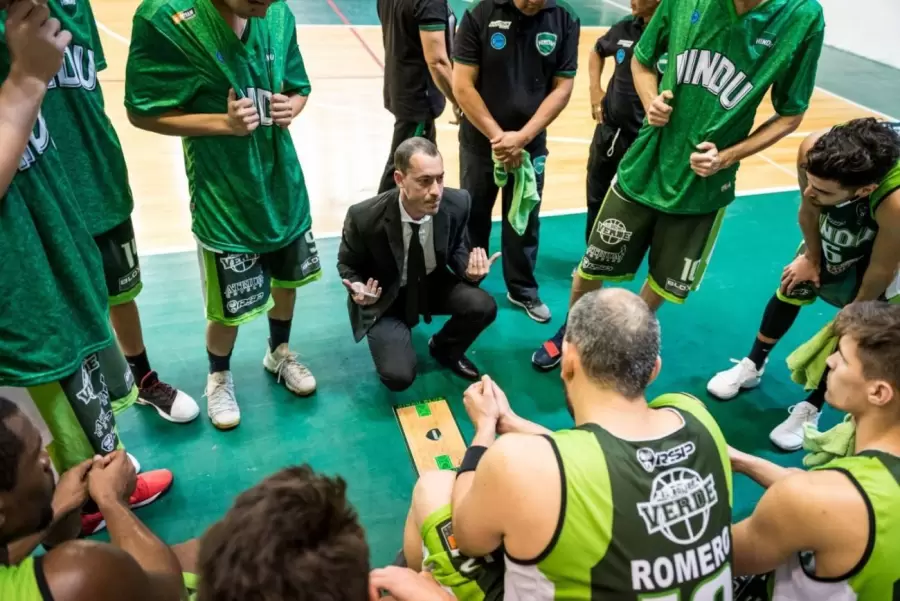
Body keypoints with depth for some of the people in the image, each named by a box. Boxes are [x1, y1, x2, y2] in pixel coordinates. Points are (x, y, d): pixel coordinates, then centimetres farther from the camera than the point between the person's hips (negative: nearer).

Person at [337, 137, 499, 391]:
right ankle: (391, 336, 17)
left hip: (433, 284, 4)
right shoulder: (365, 216, -27)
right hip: (384, 297, -3)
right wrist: (359, 290, -29)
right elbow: (347, 265, -6)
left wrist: (469, 270, -22)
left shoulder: (457, 203, -20)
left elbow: (456, 249, 1)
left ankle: (445, 349, 11)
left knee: (483, 306, -23)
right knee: (399, 376, -21)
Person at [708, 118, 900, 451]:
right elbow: (809, 210, -16)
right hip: (837, 229, 4)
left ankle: (811, 408, 20)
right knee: (793, 287, 10)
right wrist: (811, 257, 1)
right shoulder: (813, 149, -39)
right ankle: (752, 366, 32)